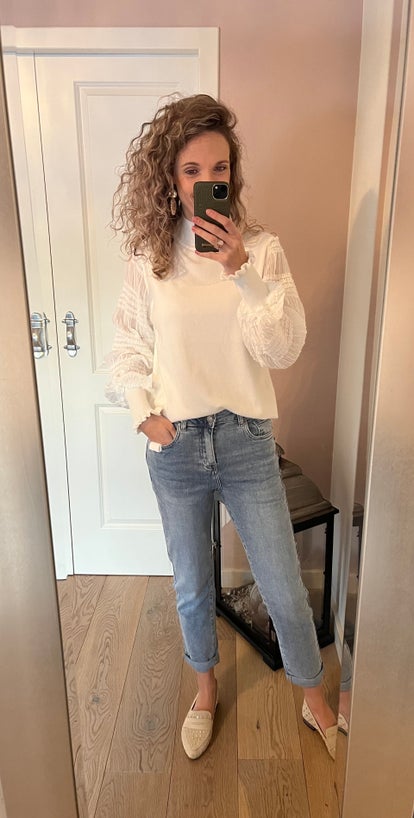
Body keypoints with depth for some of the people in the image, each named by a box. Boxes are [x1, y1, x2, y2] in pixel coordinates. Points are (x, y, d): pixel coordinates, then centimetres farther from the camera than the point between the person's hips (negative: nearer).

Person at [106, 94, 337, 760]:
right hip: (174, 446, 1)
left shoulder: (262, 249, -5)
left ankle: (314, 698, 40)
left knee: (285, 591, 10)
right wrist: (144, 412, -6)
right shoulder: (150, 257, -1)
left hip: (246, 441, -1)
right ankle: (206, 687, 47)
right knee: (192, 585, 18)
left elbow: (284, 350, -15)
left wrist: (243, 273, -27)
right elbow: (129, 346, 7)